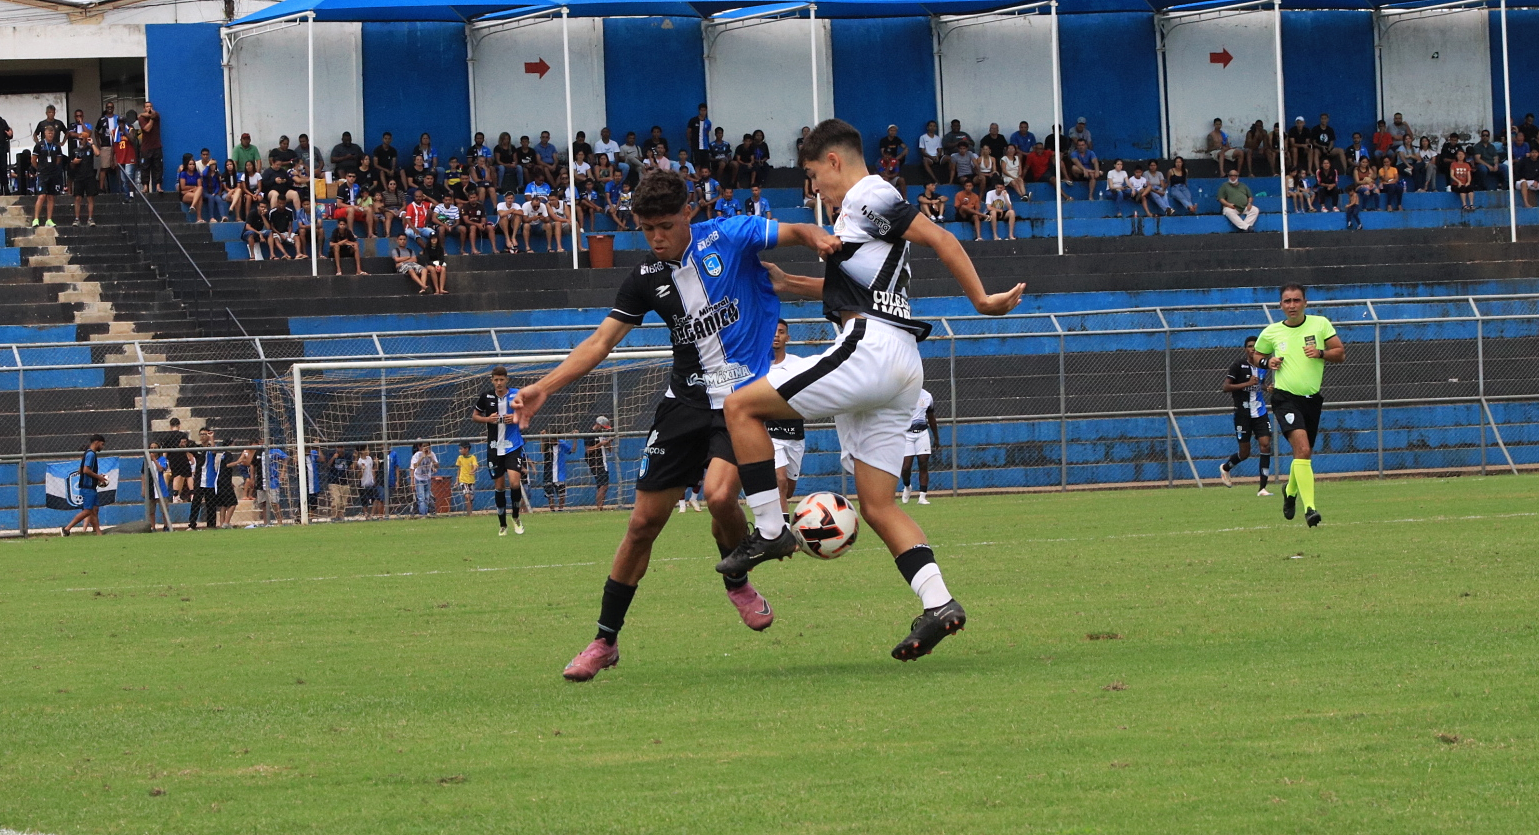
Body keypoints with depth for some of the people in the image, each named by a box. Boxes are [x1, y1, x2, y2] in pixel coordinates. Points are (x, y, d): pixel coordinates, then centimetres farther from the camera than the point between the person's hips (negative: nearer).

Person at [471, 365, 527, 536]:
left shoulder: (516, 395, -2)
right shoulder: (486, 397, 2)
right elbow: (474, 416, 13)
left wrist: (517, 418, -13)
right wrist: (487, 419, -7)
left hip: (513, 445, -2)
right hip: (494, 447, 2)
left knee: (514, 482, -16)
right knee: (499, 486, 6)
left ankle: (516, 518, 8)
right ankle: (502, 525, 17)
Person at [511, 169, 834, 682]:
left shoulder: (727, 237, -6)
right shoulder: (648, 279, 4)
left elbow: (796, 232, -7)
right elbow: (601, 342, 7)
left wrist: (820, 240, -32)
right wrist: (544, 388, -3)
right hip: (686, 403, 4)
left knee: (720, 494, -28)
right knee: (644, 522, 2)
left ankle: (737, 582, 5)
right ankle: (605, 640, 14)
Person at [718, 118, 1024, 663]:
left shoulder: (867, 197, -1)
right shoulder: (862, 208, 28)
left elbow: (940, 239, -10)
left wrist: (982, 300, -11)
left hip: (870, 348, -10)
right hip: (898, 372, 10)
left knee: (742, 407, -6)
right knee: (877, 506, 5)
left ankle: (770, 531, -8)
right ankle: (938, 603, -7)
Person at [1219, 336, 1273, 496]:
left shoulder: (1264, 366, 7)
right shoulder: (1239, 365, -9)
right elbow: (1226, 387, -13)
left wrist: (1267, 387, 4)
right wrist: (1247, 384, -21)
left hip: (1260, 412, 4)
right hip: (1243, 413, -4)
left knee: (1265, 444, -11)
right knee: (1244, 453, 2)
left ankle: (1262, 488, -7)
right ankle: (1225, 468, 36)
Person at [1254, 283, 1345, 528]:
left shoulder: (1320, 324, 2)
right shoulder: (1271, 332, 1)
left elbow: (1341, 353, 4)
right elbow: (1257, 355, 18)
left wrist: (1321, 353, -15)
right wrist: (1268, 362, -4)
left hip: (1312, 398, 3)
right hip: (1285, 398, -3)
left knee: (1305, 454, 15)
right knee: (1302, 449, -23)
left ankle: (1291, 491, 46)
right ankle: (1309, 507, -28)